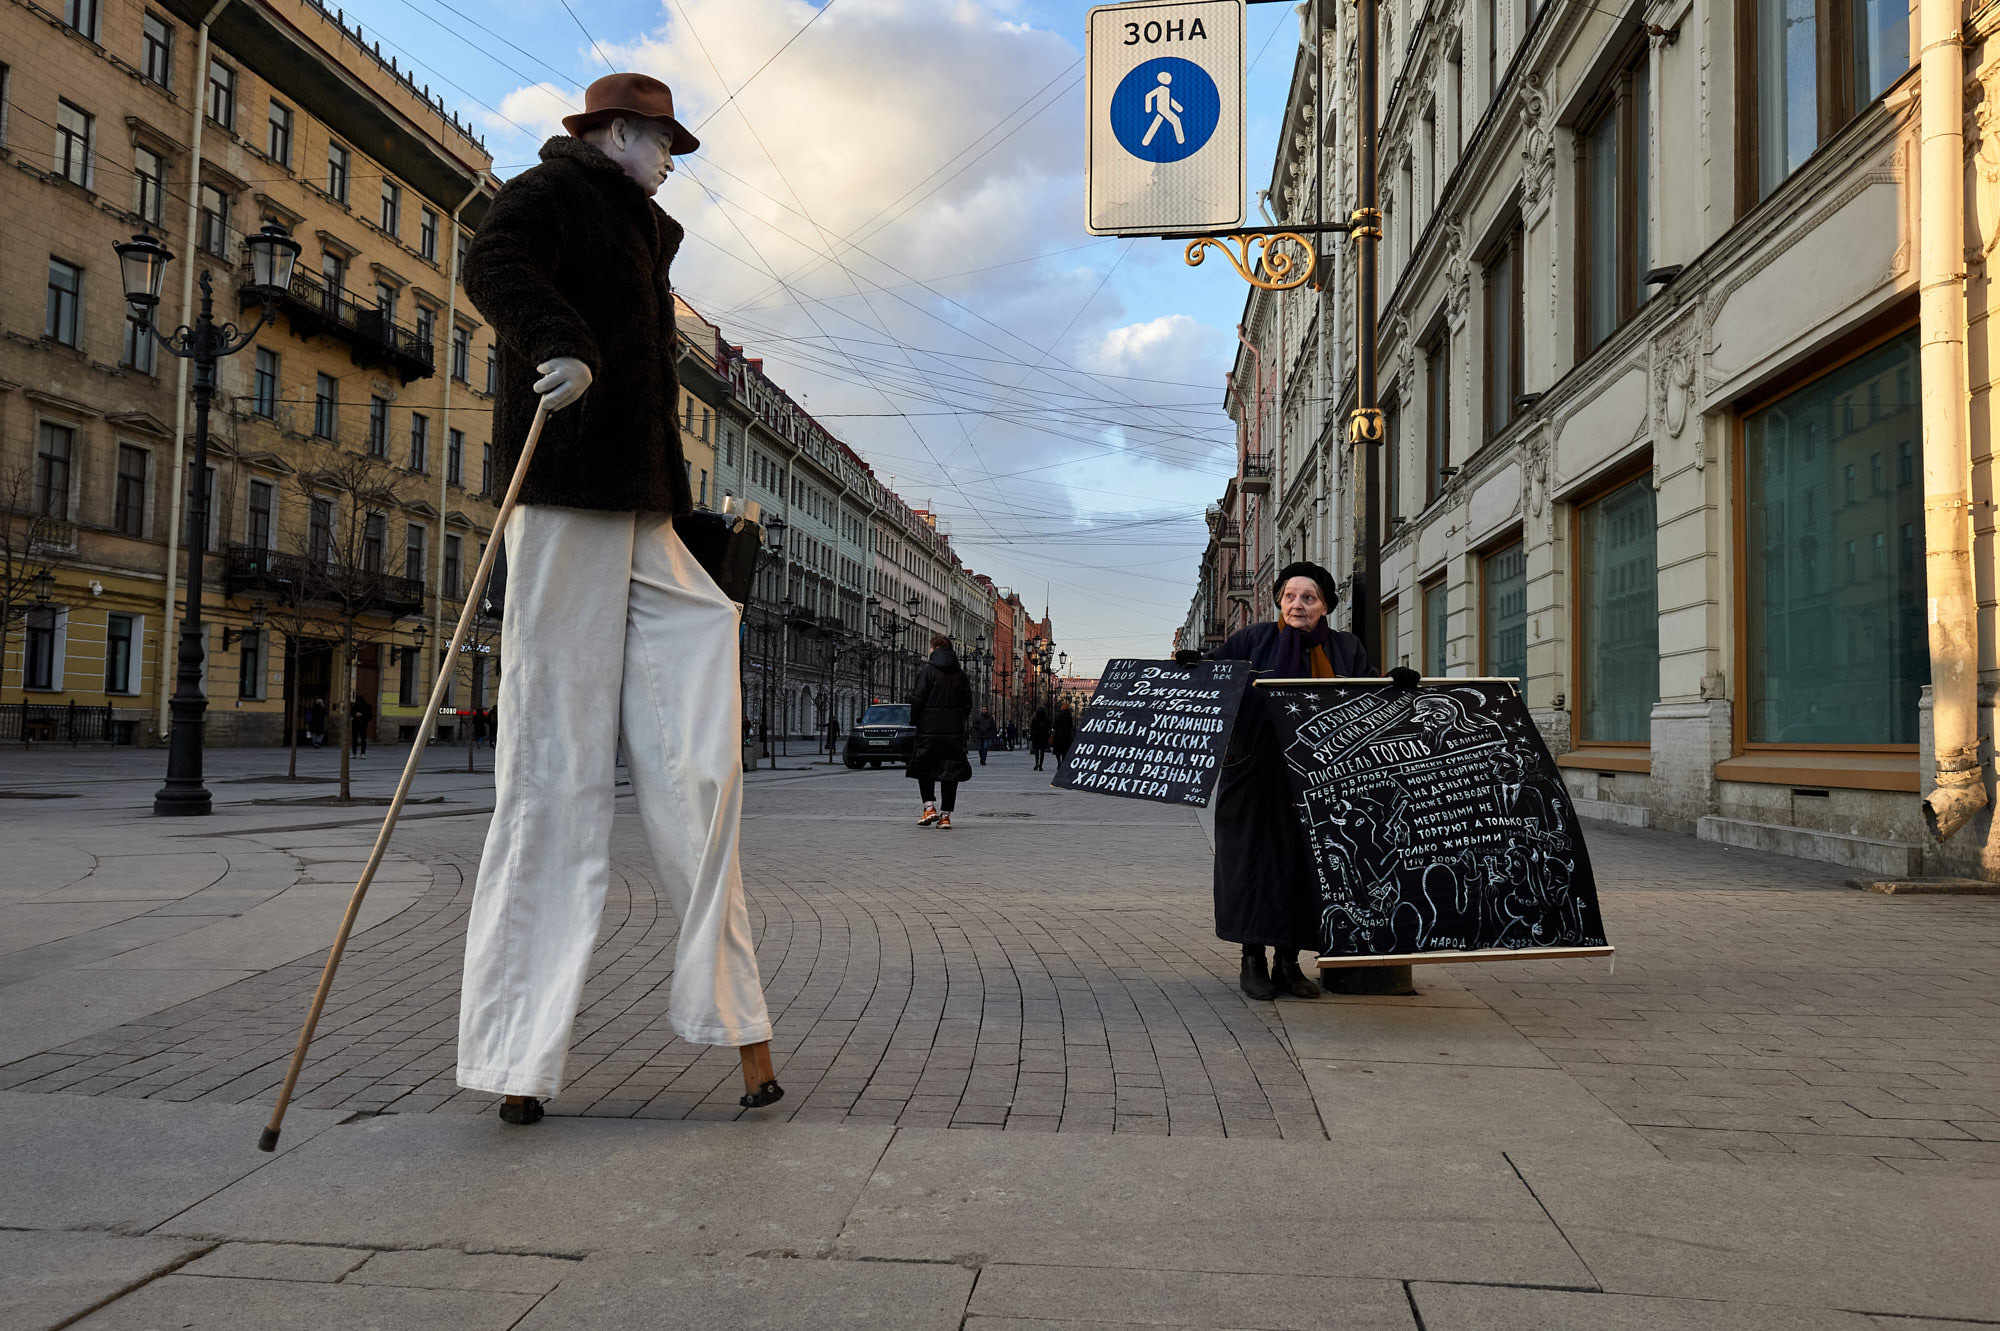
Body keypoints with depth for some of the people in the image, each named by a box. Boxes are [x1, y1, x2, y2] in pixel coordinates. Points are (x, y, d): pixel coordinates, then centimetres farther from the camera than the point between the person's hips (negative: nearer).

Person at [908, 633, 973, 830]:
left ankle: (930, 807, -4)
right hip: (954, 731, 4)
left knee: (924, 768, 9)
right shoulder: (960, 674, 8)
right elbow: (968, 704, 9)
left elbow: (918, 699, -9)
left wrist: (914, 721, 4)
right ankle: (945, 815, 4)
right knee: (949, 771, 5)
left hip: (929, 730, -4)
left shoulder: (928, 671, -6)